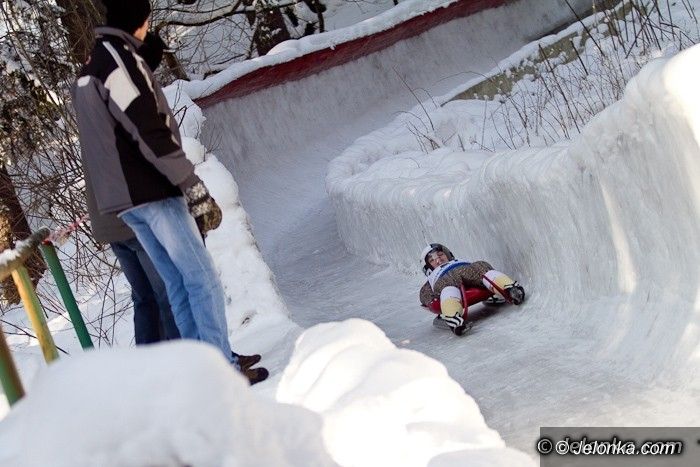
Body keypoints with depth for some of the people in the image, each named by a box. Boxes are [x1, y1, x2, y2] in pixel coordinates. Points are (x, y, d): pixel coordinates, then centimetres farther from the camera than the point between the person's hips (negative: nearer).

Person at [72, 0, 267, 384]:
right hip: (152, 192, -9)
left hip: (124, 198, 9)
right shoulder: (117, 57, -13)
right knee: (203, 279, -5)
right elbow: (151, 132, -21)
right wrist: (194, 188, -19)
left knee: (178, 282, 13)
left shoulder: (88, 70, 18)